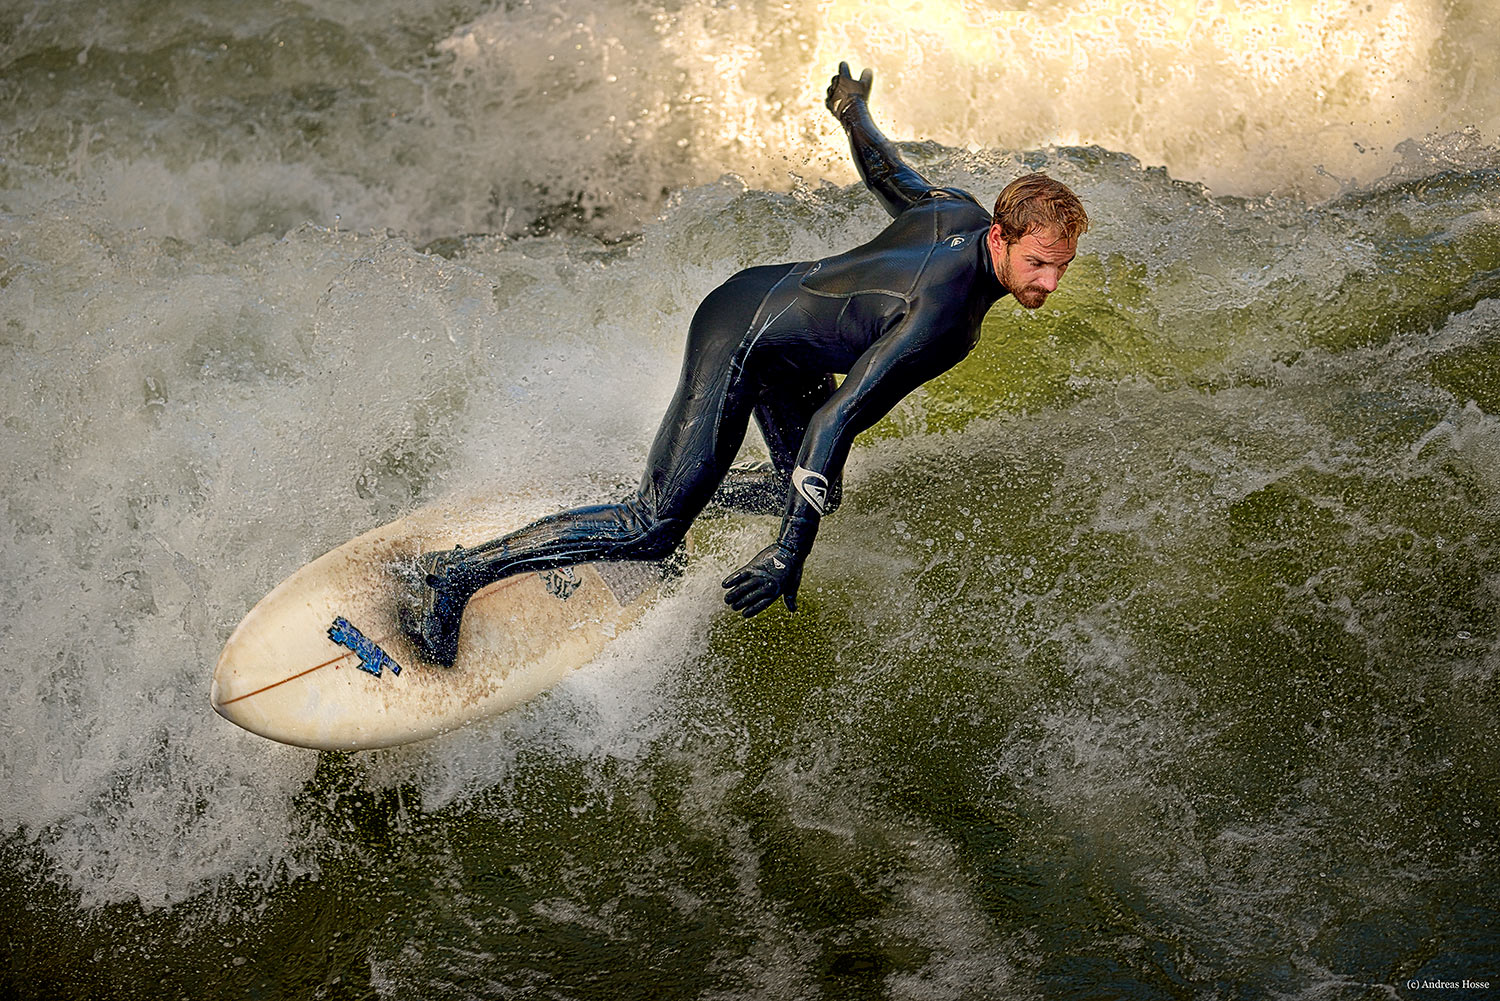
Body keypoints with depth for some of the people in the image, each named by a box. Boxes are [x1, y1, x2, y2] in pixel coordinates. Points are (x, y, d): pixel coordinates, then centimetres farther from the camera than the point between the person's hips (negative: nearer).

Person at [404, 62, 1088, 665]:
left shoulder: (961, 214, -6)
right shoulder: (941, 317, -31)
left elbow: (885, 170, 13)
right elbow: (834, 421, -34)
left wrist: (852, 108, 36)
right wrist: (789, 553, -33)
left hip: (771, 293, 10)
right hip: (740, 337, -9)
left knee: (807, 489, 19)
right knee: (653, 530, -10)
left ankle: (665, 501, 30)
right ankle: (461, 571, -6)